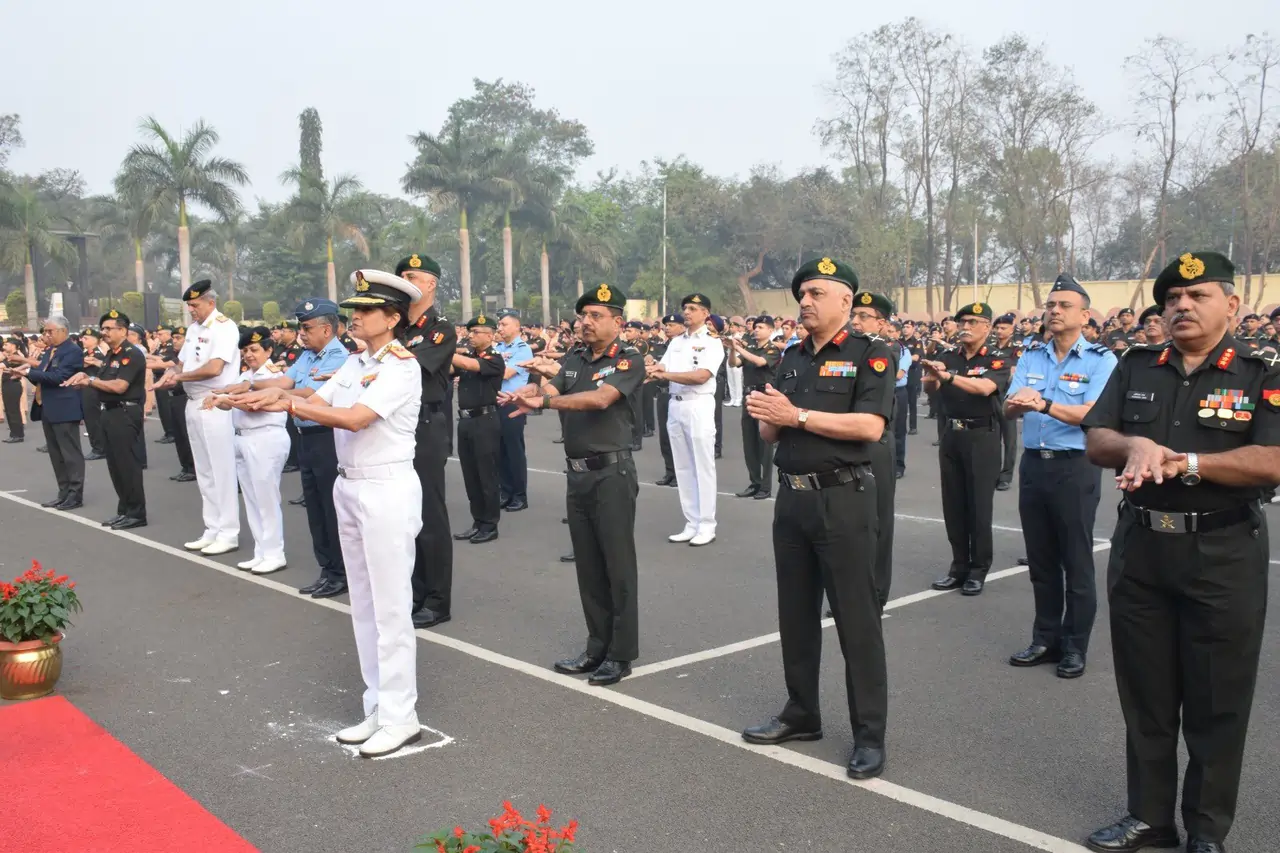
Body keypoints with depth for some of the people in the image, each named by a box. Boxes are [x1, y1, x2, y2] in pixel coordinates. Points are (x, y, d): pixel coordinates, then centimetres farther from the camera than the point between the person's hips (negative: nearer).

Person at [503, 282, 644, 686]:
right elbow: (543, 390, -6)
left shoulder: (629, 360, -6)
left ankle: (622, 653, 9)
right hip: (577, 474, 6)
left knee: (618, 565, 0)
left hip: (612, 473, -6)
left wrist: (544, 400, -31)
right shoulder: (572, 360, 11)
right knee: (587, 565, 12)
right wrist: (526, 392, -30)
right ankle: (598, 646, 23)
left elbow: (600, 398, -23)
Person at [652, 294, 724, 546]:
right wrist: (648, 371, -14)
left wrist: (666, 374, -20)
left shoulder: (712, 343, -5)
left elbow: (701, 376, -17)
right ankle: (691, 524, 15)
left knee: (703, 467, -3)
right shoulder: (676, 342, 15)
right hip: (675, 405, 7)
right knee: (683, 468, 9)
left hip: (699, 406, -7)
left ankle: (707, 526, 3)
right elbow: (661, 370, 8)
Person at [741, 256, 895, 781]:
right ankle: (801, 714, 28)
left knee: (856, 619, -1)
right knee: (795, 613, 14)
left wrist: (798, 416, -18)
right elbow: (772, 433, 14)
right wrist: (764, 416, -9)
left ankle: (869, 734, 9)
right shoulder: (792, 359, 14)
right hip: (792, 496, 7)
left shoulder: (869, 355, -6)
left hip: (843, 498, -7)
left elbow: (870, 426, -19)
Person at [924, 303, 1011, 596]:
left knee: (979, 506, 0)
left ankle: (979, 570, 10)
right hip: (951, 435, 5)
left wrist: (948, 376, -36)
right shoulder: (948, 357, 7)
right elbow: (929, 387, -7)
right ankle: (959, 566, 19)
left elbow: (985, 387, -24)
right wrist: (932, 374, -30)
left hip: (982, 437, -5)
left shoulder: (997, 359, -5)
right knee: (953, 505, 9)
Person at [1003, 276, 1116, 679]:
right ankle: (1046, 639, 24)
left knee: (1076, 562, 3)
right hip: (1033, 463, 5)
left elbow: (1092, 414, -20)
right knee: (1040, 559, 13)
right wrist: (1018, 402, -26)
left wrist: (1044, 404, -33)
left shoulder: (1100, 359, -7)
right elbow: (1009, 408, -2)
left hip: (1075, 467, -5)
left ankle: (1075, 647, 15)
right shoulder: (1031, 356, 8)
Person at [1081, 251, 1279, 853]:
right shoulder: (1134, 370, 8)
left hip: (1223, 557, -3)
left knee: (1217, 702, 6)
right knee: (1144, 694, 12)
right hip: (1139, 550, 4)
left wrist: (1185, 463, -23)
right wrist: (1135, 446, -19)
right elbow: (1096, 442, 2)